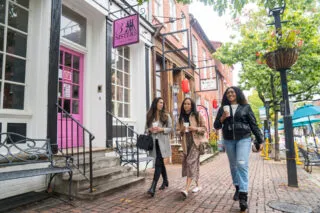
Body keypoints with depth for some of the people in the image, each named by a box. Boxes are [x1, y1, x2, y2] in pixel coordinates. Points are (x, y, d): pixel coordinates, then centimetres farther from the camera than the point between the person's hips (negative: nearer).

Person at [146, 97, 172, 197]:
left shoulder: (166, 116, 2)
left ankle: (153, 187, -13)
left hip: (162, 142, -3)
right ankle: (165, 181, 34)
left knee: (158, 164, -11)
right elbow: (146, 129, 11)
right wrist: (150, 130, -11)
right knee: (160, 163, 16)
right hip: (154, 142, 3)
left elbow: (171, 128, 1)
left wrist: (162, 129, -15)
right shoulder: (149, 116, 8)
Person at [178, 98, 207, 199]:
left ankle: (186, 189, -20)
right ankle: (197, 185, 26)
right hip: (186, 142, 5)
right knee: (191, 163, 10)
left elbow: (205, 128, 0)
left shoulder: (197, 115, -1)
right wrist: (181, 130, -4)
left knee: (191, 162, -16)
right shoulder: (181, 117, 12)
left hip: (196, 142, -5)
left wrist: (196, 128, -17)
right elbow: (179, 130, 19)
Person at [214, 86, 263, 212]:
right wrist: (222, 118, -13)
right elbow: (216, 126, 6)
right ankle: (238, 188, 28)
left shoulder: (245, 107, 3)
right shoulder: (223, 108, 7)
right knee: (233, 165, 11)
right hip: (228, 141, 3)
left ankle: (243, 195, -13)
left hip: (244, 139, -3)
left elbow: (253, 125, 5)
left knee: (242, 164, -15)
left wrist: (260, 140, 2)